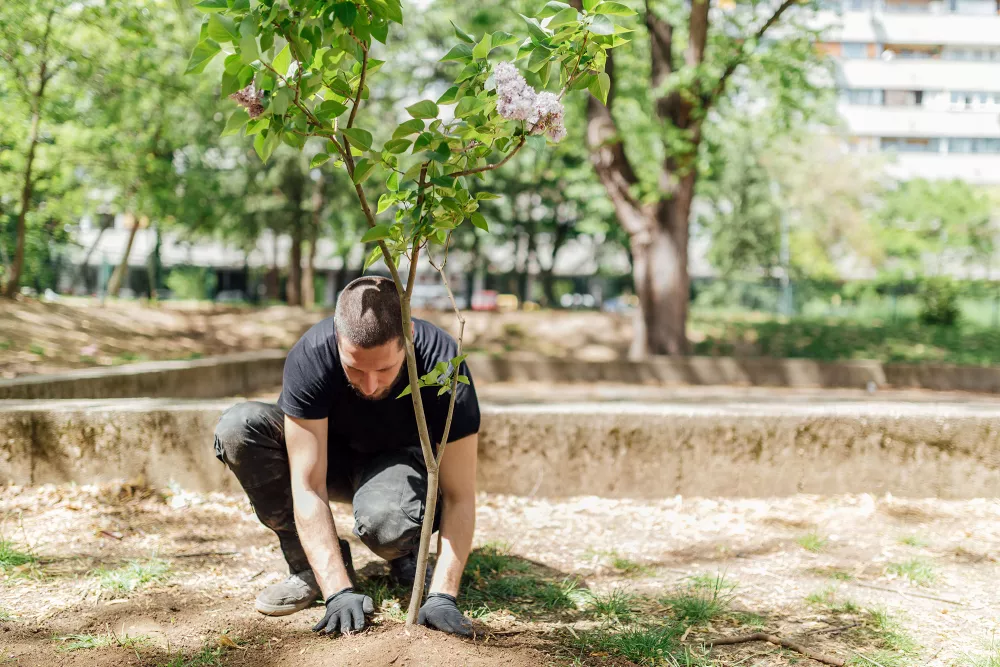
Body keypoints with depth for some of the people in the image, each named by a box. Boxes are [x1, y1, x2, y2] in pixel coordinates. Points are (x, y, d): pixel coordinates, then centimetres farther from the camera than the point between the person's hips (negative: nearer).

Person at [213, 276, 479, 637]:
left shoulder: (443, 366, -32)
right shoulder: (310, 355, -32)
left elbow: (458, 497, -29)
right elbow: (307, 487, -32)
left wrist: (442, 596, -40)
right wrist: (339, 592, -39)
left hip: (403, 459, -2)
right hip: (333, 455, 2)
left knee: (382, 518, -39)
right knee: (238, 426, -28)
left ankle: (407, 558, 0)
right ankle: (308, 566, -11)